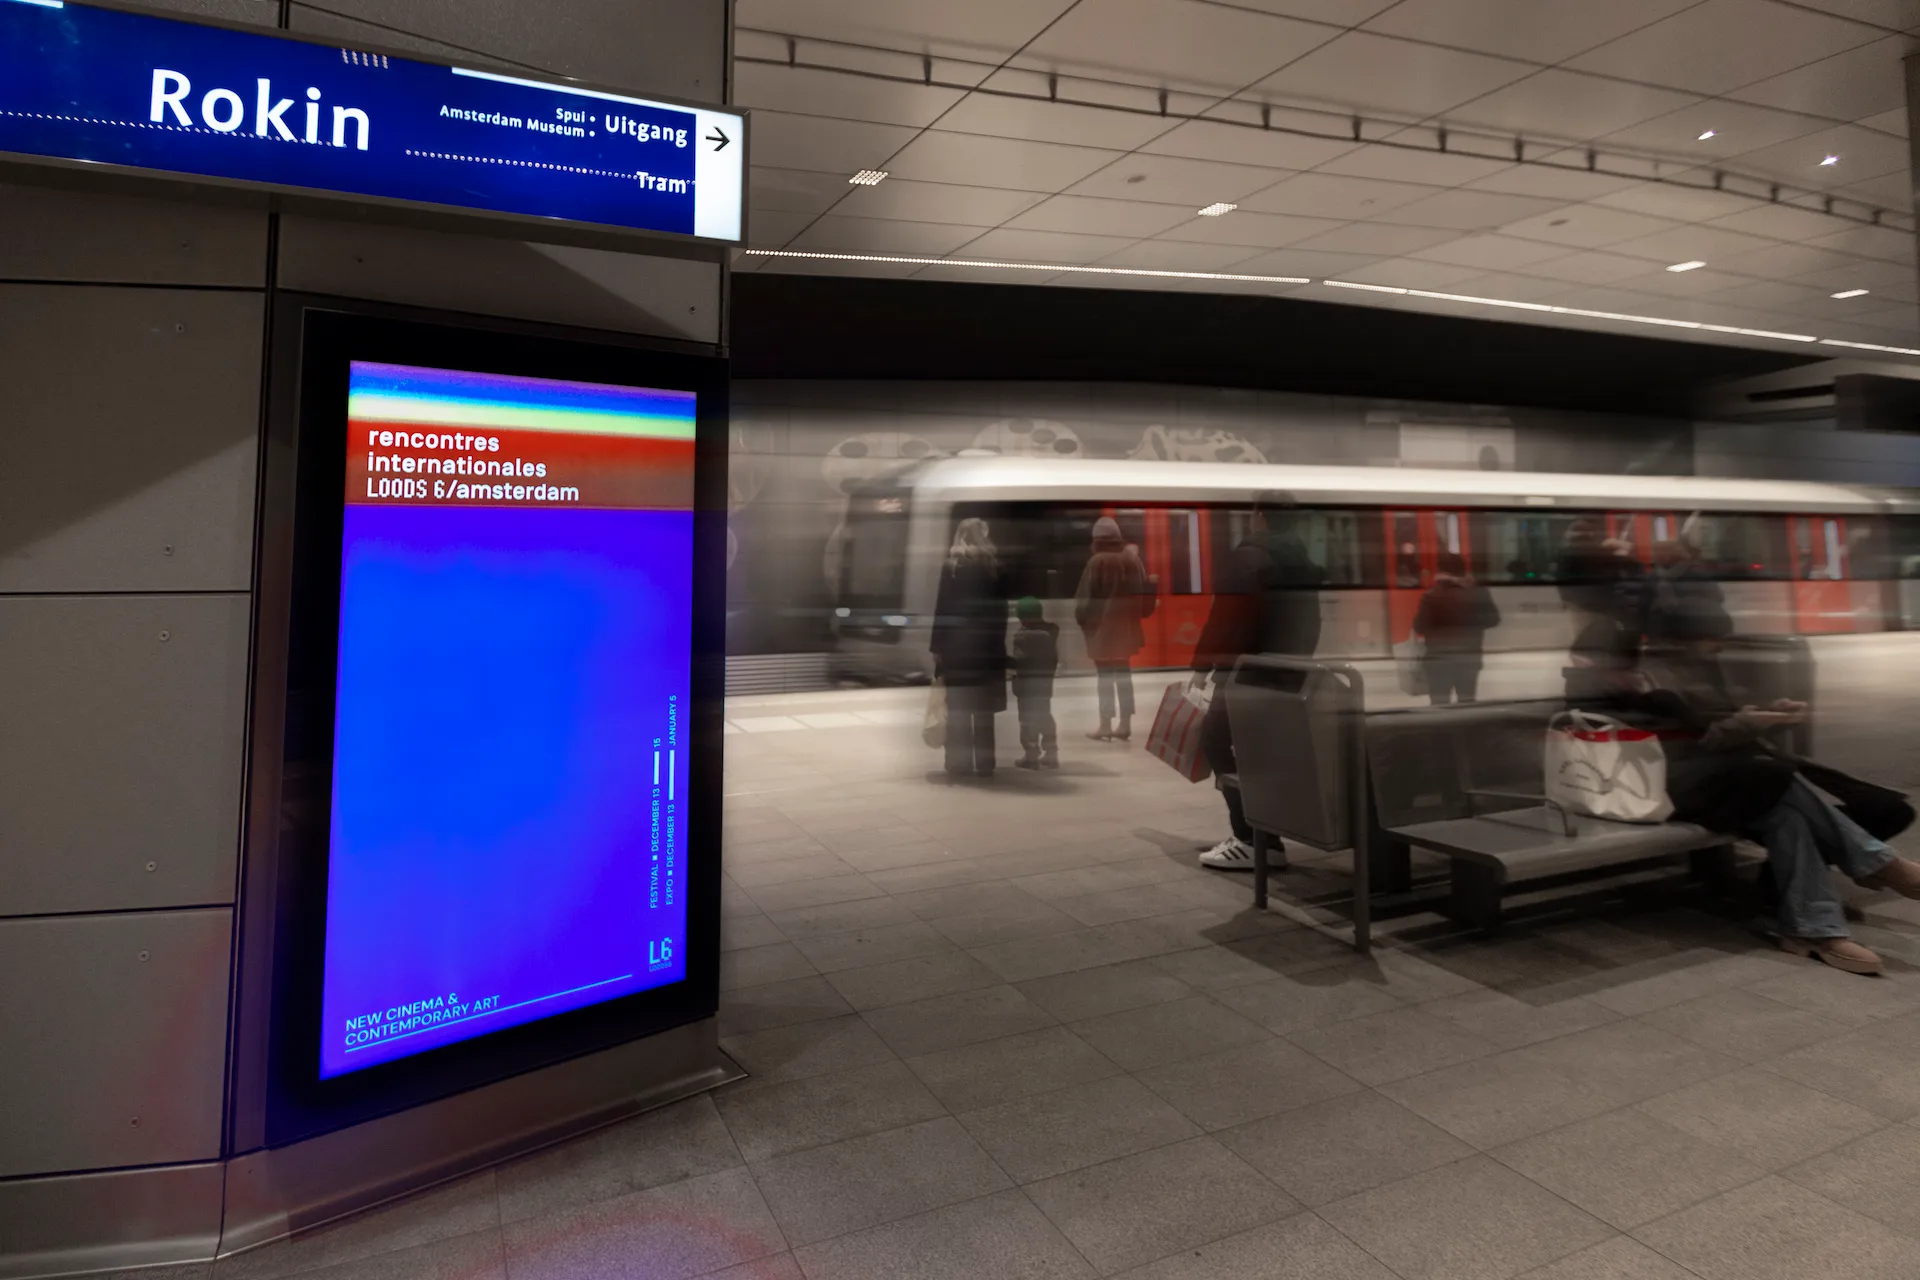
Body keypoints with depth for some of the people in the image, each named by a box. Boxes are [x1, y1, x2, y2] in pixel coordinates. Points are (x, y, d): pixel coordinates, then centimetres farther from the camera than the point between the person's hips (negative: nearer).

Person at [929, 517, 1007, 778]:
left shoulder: (953, 565, -6)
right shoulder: (994, 566, 2)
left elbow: (943, 608, -8)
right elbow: (1001, 609, 3)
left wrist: (937, 646, -4)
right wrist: (998, 640, 10)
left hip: (957, 643, -3)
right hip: (987, 642, 3)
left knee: (958, 708, 3)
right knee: (984, 708, 7)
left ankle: (959, 762, 4)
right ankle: (984, 763, 9)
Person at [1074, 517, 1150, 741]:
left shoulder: (1097, 562, -15)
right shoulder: (1132, 558, 1)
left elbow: (1086, 596, -12)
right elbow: (1143, 591, 8)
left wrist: (1082, 619, 1)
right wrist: (1136, 614, 19)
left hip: (1102, 627, -5)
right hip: (1126, 625, 5)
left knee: (1105, 677, 1)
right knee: (1124, 674, 13)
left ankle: (1105, 726, 4)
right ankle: (1125, 725, 16)